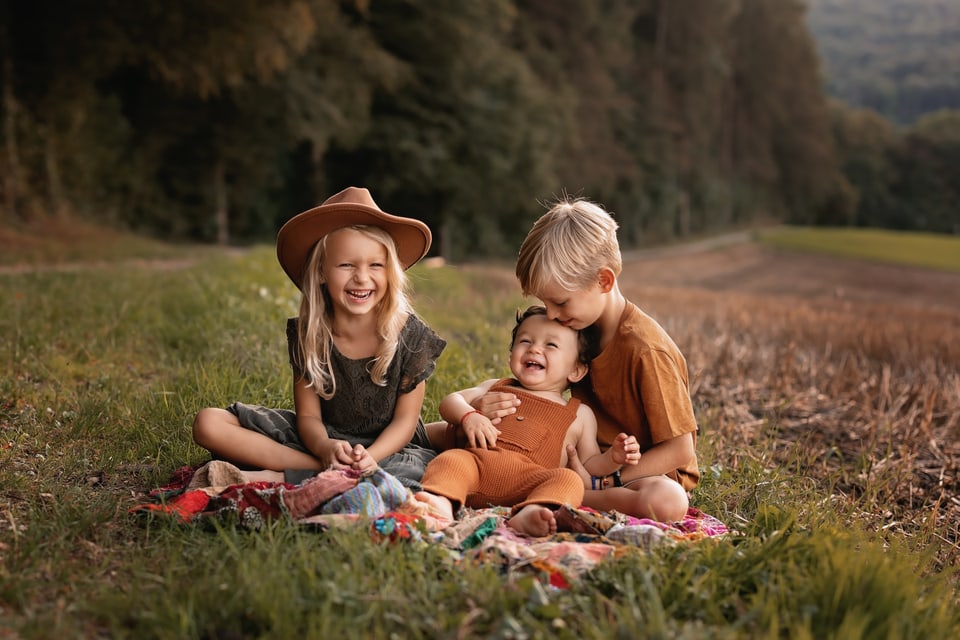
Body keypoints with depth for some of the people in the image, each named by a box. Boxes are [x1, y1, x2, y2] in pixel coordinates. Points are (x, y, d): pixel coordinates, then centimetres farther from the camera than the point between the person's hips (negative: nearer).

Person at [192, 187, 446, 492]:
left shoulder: (411, 335, -14)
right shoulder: (308, 334, -8)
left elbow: (405, 420, -10)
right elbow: (308, 415, -7)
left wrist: (370, 457, -31)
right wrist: (325, 448, -32)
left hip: (387, 446, -1)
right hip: (323, 440, 2)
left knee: (415, 468, -40)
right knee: (208, 424, -14)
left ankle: (277, 478, -26)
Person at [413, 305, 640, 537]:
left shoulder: (579, 415, 29)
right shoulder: (497, 387, 32)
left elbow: (589, 464, 30)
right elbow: (451, 401, 22)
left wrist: (613, 457, 7)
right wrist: (468, 416, -1)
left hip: (526, 485, -1)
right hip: (476, 460, 1)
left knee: (570, 480, -31)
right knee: (449, 459, -29)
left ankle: (529, 513, -58)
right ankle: (441, 503, -56)